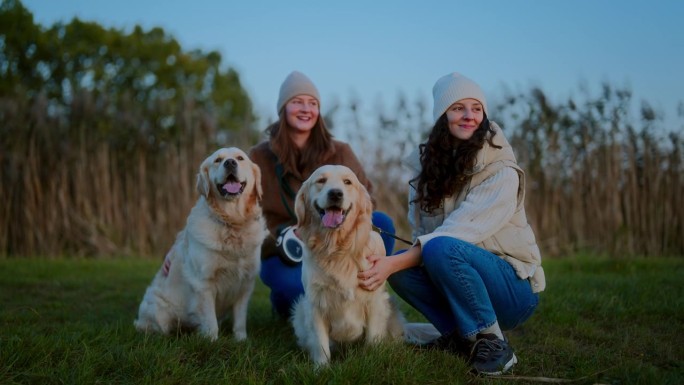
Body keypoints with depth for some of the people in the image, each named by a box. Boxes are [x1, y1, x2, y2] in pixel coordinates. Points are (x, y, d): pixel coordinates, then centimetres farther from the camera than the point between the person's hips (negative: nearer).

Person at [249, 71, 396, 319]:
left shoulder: (339, 152, 3)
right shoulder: (260, 157, 0)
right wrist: (282, 235, -23)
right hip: (284, 256, -2)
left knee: (382, 222, -24)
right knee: (299, 287, -37)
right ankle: (284, 300, 2)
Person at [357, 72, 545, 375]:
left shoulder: (501, 172, -16)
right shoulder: (427, 163, 2)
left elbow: (458, 232, -26)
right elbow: (420, 233, 2)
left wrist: (394, 263, -34)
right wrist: (391, 263, -20)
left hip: (515, 288, -5)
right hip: (469, 276, 5)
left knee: (442, 249, -32)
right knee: (400, 267, -20)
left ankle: (492, 344, -15)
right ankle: (458, 336, -1)